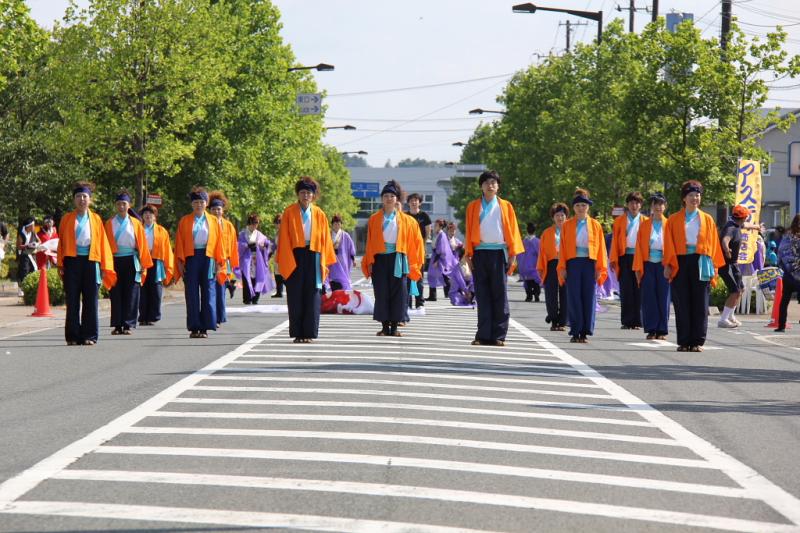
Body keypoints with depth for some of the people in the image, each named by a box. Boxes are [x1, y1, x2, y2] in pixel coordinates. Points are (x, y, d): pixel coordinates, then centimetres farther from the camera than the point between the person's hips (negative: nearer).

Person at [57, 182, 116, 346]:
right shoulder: (67, 219, 9)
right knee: (72, 300, 0)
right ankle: (73, 336, 5)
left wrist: (104, 266, 1)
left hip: (91, 260, 0)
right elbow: (61, 242, 8)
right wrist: (60, 264, -1)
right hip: (72, 260, 0)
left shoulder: (96, 219, 10)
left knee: (90, 300, 0)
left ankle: (89, 336, 5)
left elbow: (102, 243, 8)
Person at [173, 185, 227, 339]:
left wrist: (219, 262, 0)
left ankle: (205, 328, 1)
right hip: (191, 259, 0)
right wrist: (180, 261, -4)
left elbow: (218, 243, 8)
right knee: (192, 295, -1)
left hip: (208, 259, 0)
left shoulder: (213, 222, 10)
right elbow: (179, 243, 6)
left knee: (208, 294, -2)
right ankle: (194, 328, 2)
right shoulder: (184, 221, 9)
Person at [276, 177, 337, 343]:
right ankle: (297, 334, 5)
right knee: (296, 296, 0)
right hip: (294, 256, -1)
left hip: (313, 257, 1)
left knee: (312, 296, 0)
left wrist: (324, 261, 2)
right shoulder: (289, 212, 2)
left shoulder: (319, 214, 8)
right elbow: (284, 237, 0)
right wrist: (285, 260, -9)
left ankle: (309, 333, 4)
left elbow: (325, 238, 9)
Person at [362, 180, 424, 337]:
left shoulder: (405, 220, 6)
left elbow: (414, 240, 7)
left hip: (397, 259, 0)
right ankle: (385, 326, 5)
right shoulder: (374, 219, 6)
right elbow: (370, 242, 5)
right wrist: (369, 262, -1)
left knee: (398, 292, -2)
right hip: (380, 258, 0)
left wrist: (412, 262, 0)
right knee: (381, 292, -1)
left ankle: (394, 326, 4)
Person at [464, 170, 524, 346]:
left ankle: (498, 336, 0)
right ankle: (483, 335, 1)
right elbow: (469, 232, 8)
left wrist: (513, 254, -3)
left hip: (499, 253, -1)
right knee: (482, 295, 0)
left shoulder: (505, 206, 9)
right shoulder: (473, 206, 11)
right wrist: (468, 254, -1)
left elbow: (512, 231, 6)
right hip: (480, 253, 1)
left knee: (499, 295, -2)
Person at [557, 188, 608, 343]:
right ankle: (575, 332, 1)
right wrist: (562, 267, -3)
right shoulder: (567, 225, 8)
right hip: (573, 263, 0)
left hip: (590, 264, 0)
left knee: (589, 298, -1)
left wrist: (600, 268, -1)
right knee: (574, 298, -3)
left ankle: (585, 332, 5)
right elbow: (563, 248, 6)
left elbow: (601, 248, 6)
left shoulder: (595, 225, 8)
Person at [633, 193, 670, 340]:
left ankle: (662, 331, 7)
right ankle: (651, 330, 6)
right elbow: (639, 247, 4)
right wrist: (638, 267, -4)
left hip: (663, 265, -1)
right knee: (649, 298, 0)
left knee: (663, 297, 1)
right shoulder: (644, 225, 7)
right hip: (648, 265, 1)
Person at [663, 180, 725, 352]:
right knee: (682, 304, -1)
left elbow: (713, 243, 9)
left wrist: (714, 266, 0)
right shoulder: (674, 220, 9)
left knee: (700, 304, -1)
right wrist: (667, 265, -5)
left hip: (700, 263, 1)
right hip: (680, 262, -1)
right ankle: (684, 342, 3)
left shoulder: (707, 219, 12)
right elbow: (668, 244, 5)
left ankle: (697, 341, 3)